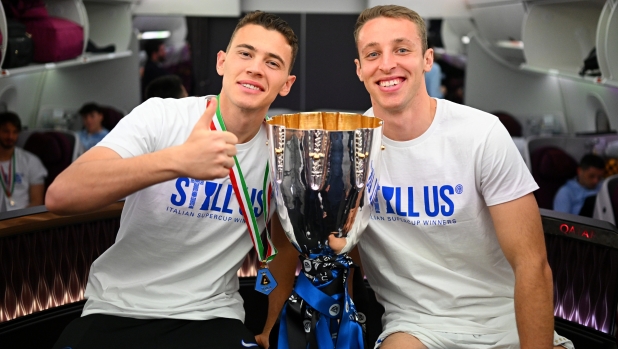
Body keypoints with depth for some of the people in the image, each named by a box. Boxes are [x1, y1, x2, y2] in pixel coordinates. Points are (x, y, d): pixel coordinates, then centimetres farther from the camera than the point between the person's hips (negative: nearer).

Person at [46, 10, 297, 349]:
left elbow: (284, 246, 13)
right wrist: (178, 160, -35)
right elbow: (60, 196, -24)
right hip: (116, 312, -2)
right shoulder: (160, 116, -10)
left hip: (211, 317, 2)